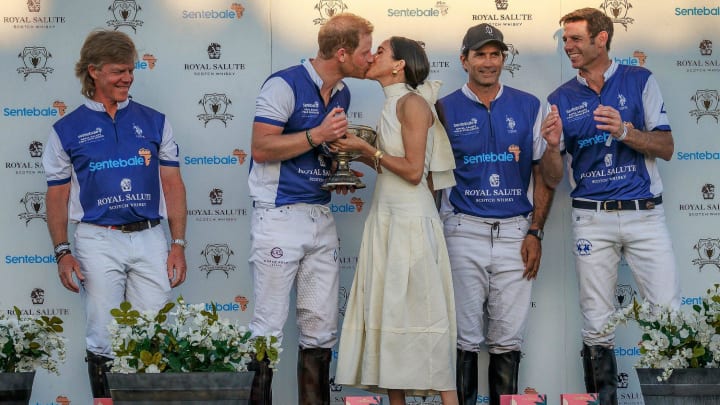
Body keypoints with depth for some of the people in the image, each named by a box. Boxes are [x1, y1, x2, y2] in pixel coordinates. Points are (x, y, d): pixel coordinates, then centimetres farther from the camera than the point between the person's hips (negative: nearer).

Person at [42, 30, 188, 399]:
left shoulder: (154, 122, 9)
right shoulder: (67, 130, 4)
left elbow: (172, 185, 8)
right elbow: (57, 196, 5)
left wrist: (178, 244, 0)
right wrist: (62, 252, -5)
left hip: (150, 239, 2)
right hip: (98, 241, -1)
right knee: (103, 341, 2)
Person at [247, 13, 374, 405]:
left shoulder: (342, 93, 14)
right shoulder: (285, 85, -10)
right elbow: (261, 149, -14)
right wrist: (317, 136, -18)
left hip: (321, 218, 7)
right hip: (280, 215, -7)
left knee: (321, 329, 7)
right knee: (268, 327, -5)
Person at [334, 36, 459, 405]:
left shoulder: (413, 103, -9)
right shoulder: (392, 106, 15)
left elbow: (413, 171, -14)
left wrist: (366, 148, -10)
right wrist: (359, 151, 10)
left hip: (410, 219, -8)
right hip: (385, 217, 8)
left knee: (417, 312, -8)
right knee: (386, 311, 5)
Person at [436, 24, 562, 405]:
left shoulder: (528, 106, 8)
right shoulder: (446, 109, 4)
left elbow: (544, 174, 8)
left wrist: (535, 233, 0)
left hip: (515, 233, 1)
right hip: (465, 231, -1)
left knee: (508, 341, 3)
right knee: (465, 338, 1)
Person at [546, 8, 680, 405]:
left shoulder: (640, 81, 5)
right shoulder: (560, 99, 8)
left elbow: (666, 148, 0)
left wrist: (625, 131, -17)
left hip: (644, 214, -1)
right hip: (592, 219, 1)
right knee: (597, 327, 2)